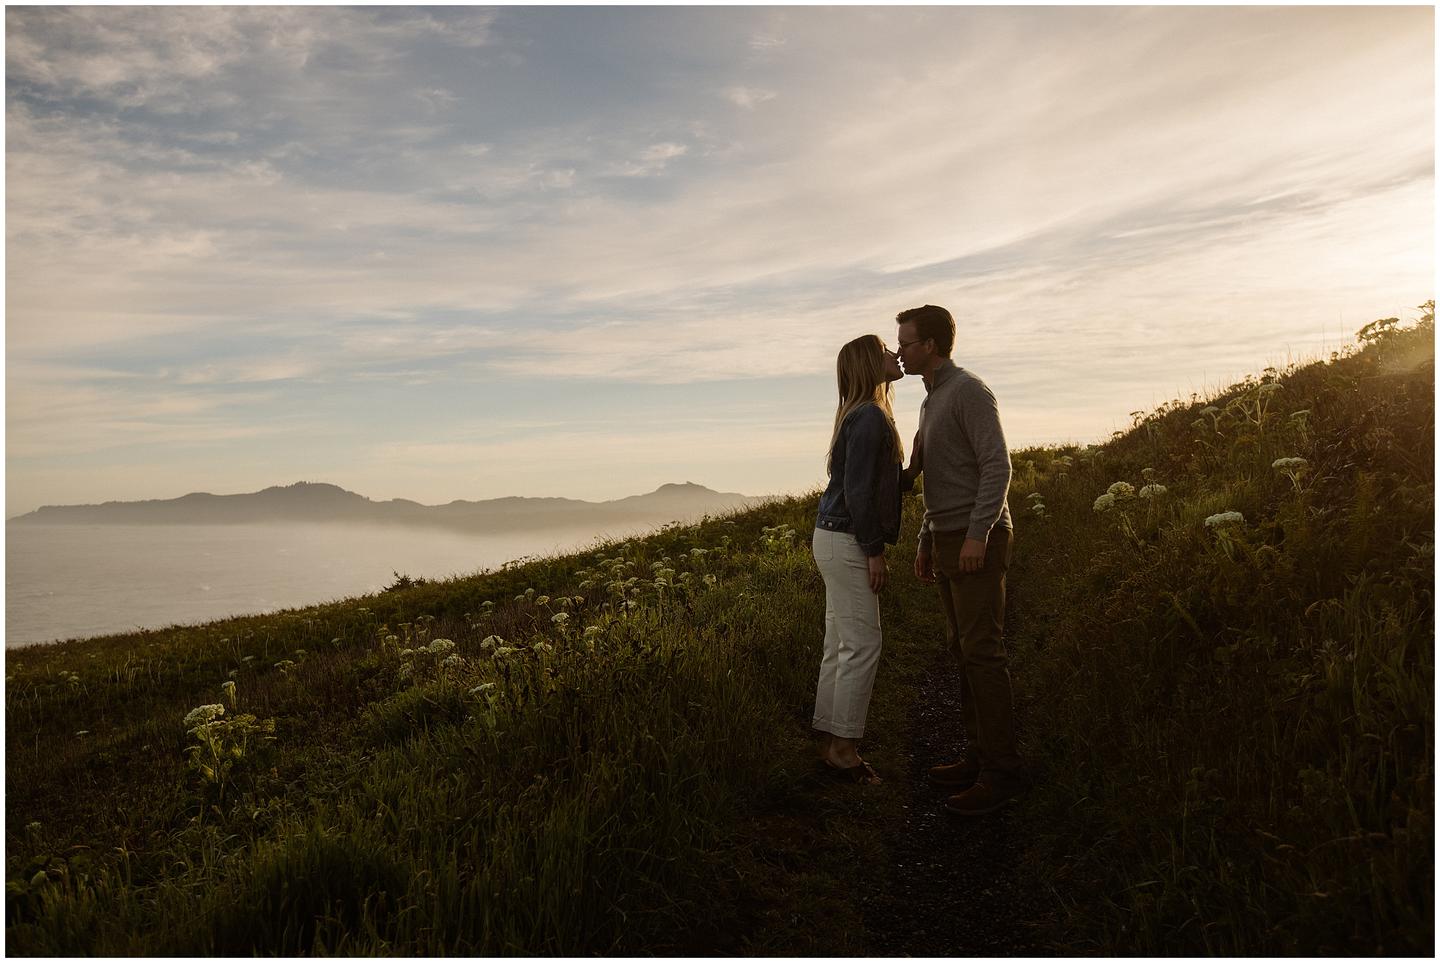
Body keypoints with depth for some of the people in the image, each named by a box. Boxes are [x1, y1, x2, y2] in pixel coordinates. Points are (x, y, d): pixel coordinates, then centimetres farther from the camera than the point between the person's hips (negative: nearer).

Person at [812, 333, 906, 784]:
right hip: (847, 543, -10)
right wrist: (874, 551, -16)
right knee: (862, 645, -4)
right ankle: (843, 747, 5)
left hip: (836, 540, 10)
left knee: (840, 645, 12)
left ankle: (833, 742, 20)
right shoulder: (869, 417, -15)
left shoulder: (863, 415, 15)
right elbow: (859, 490, -20)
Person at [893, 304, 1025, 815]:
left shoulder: (969, 390, -10)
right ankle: (981, 755, 17)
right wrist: (926, 540, 22)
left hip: (977, 541, -10)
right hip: (949, 541, 10)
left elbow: (997, 465, -19)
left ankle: (1002, 770, -4)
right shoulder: (933, 401, 19)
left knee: (982, 651, -10)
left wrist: (977, 534, -25)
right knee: (965, 649, 10)